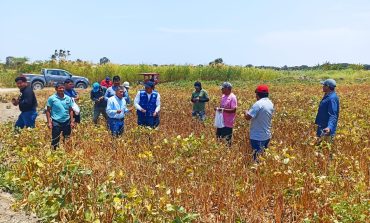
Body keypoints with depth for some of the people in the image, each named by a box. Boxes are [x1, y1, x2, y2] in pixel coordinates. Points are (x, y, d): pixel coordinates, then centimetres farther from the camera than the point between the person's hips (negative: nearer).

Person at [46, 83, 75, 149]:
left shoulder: (68, 98, 3)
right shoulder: (51, 98, -5)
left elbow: (70, 110, 8)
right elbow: (48, 111, -1)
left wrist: (72, 121, 3)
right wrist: (49, 122, -8)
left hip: (67, 122, 3)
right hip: (56, 122, -3)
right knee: (55, 140, 2)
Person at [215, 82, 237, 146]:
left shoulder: (232, 97, -17)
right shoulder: (223, 96, 9)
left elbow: (234, 110, -21)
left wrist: (223, 109, -27)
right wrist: (218, 108, 0)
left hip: (228, 123, -8)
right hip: (221, 121, 8)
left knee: (227, 139, 2)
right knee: (218, 136, 15)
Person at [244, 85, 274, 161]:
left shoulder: (258, 104, -20)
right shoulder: (270, 104, 7)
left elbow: (248, 117, -23)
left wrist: (246, 112, -2)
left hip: (257, 137, -9)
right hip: (267, 136, 9)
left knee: (257, 158, -2)